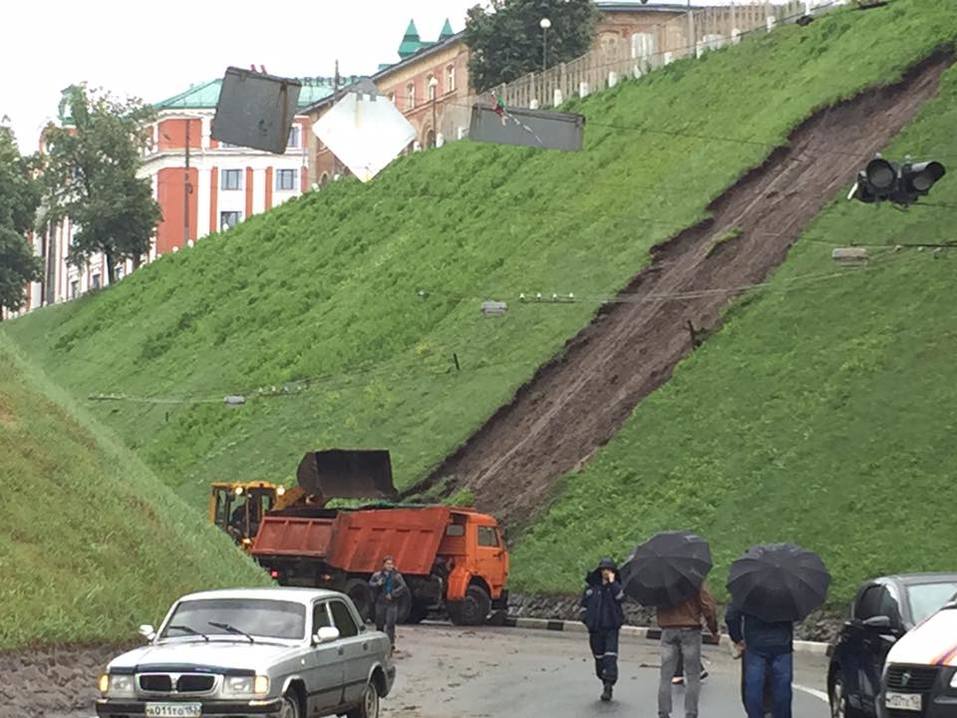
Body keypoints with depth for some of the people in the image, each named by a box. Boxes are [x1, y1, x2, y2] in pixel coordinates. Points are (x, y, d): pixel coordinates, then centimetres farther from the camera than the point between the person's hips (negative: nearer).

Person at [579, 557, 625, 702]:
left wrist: (612, 582, -16)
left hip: (611, 626, -3)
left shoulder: (616, 586, 3)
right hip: (595, 628, 3)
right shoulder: (592, 586, 9)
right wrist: (585, 618, 7)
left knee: (610, 655, -13)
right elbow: (584, 603, 17)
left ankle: (609, 684, -17)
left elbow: (620, 597, -19)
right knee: (599, 656, 8)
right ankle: (605, 683, 19)